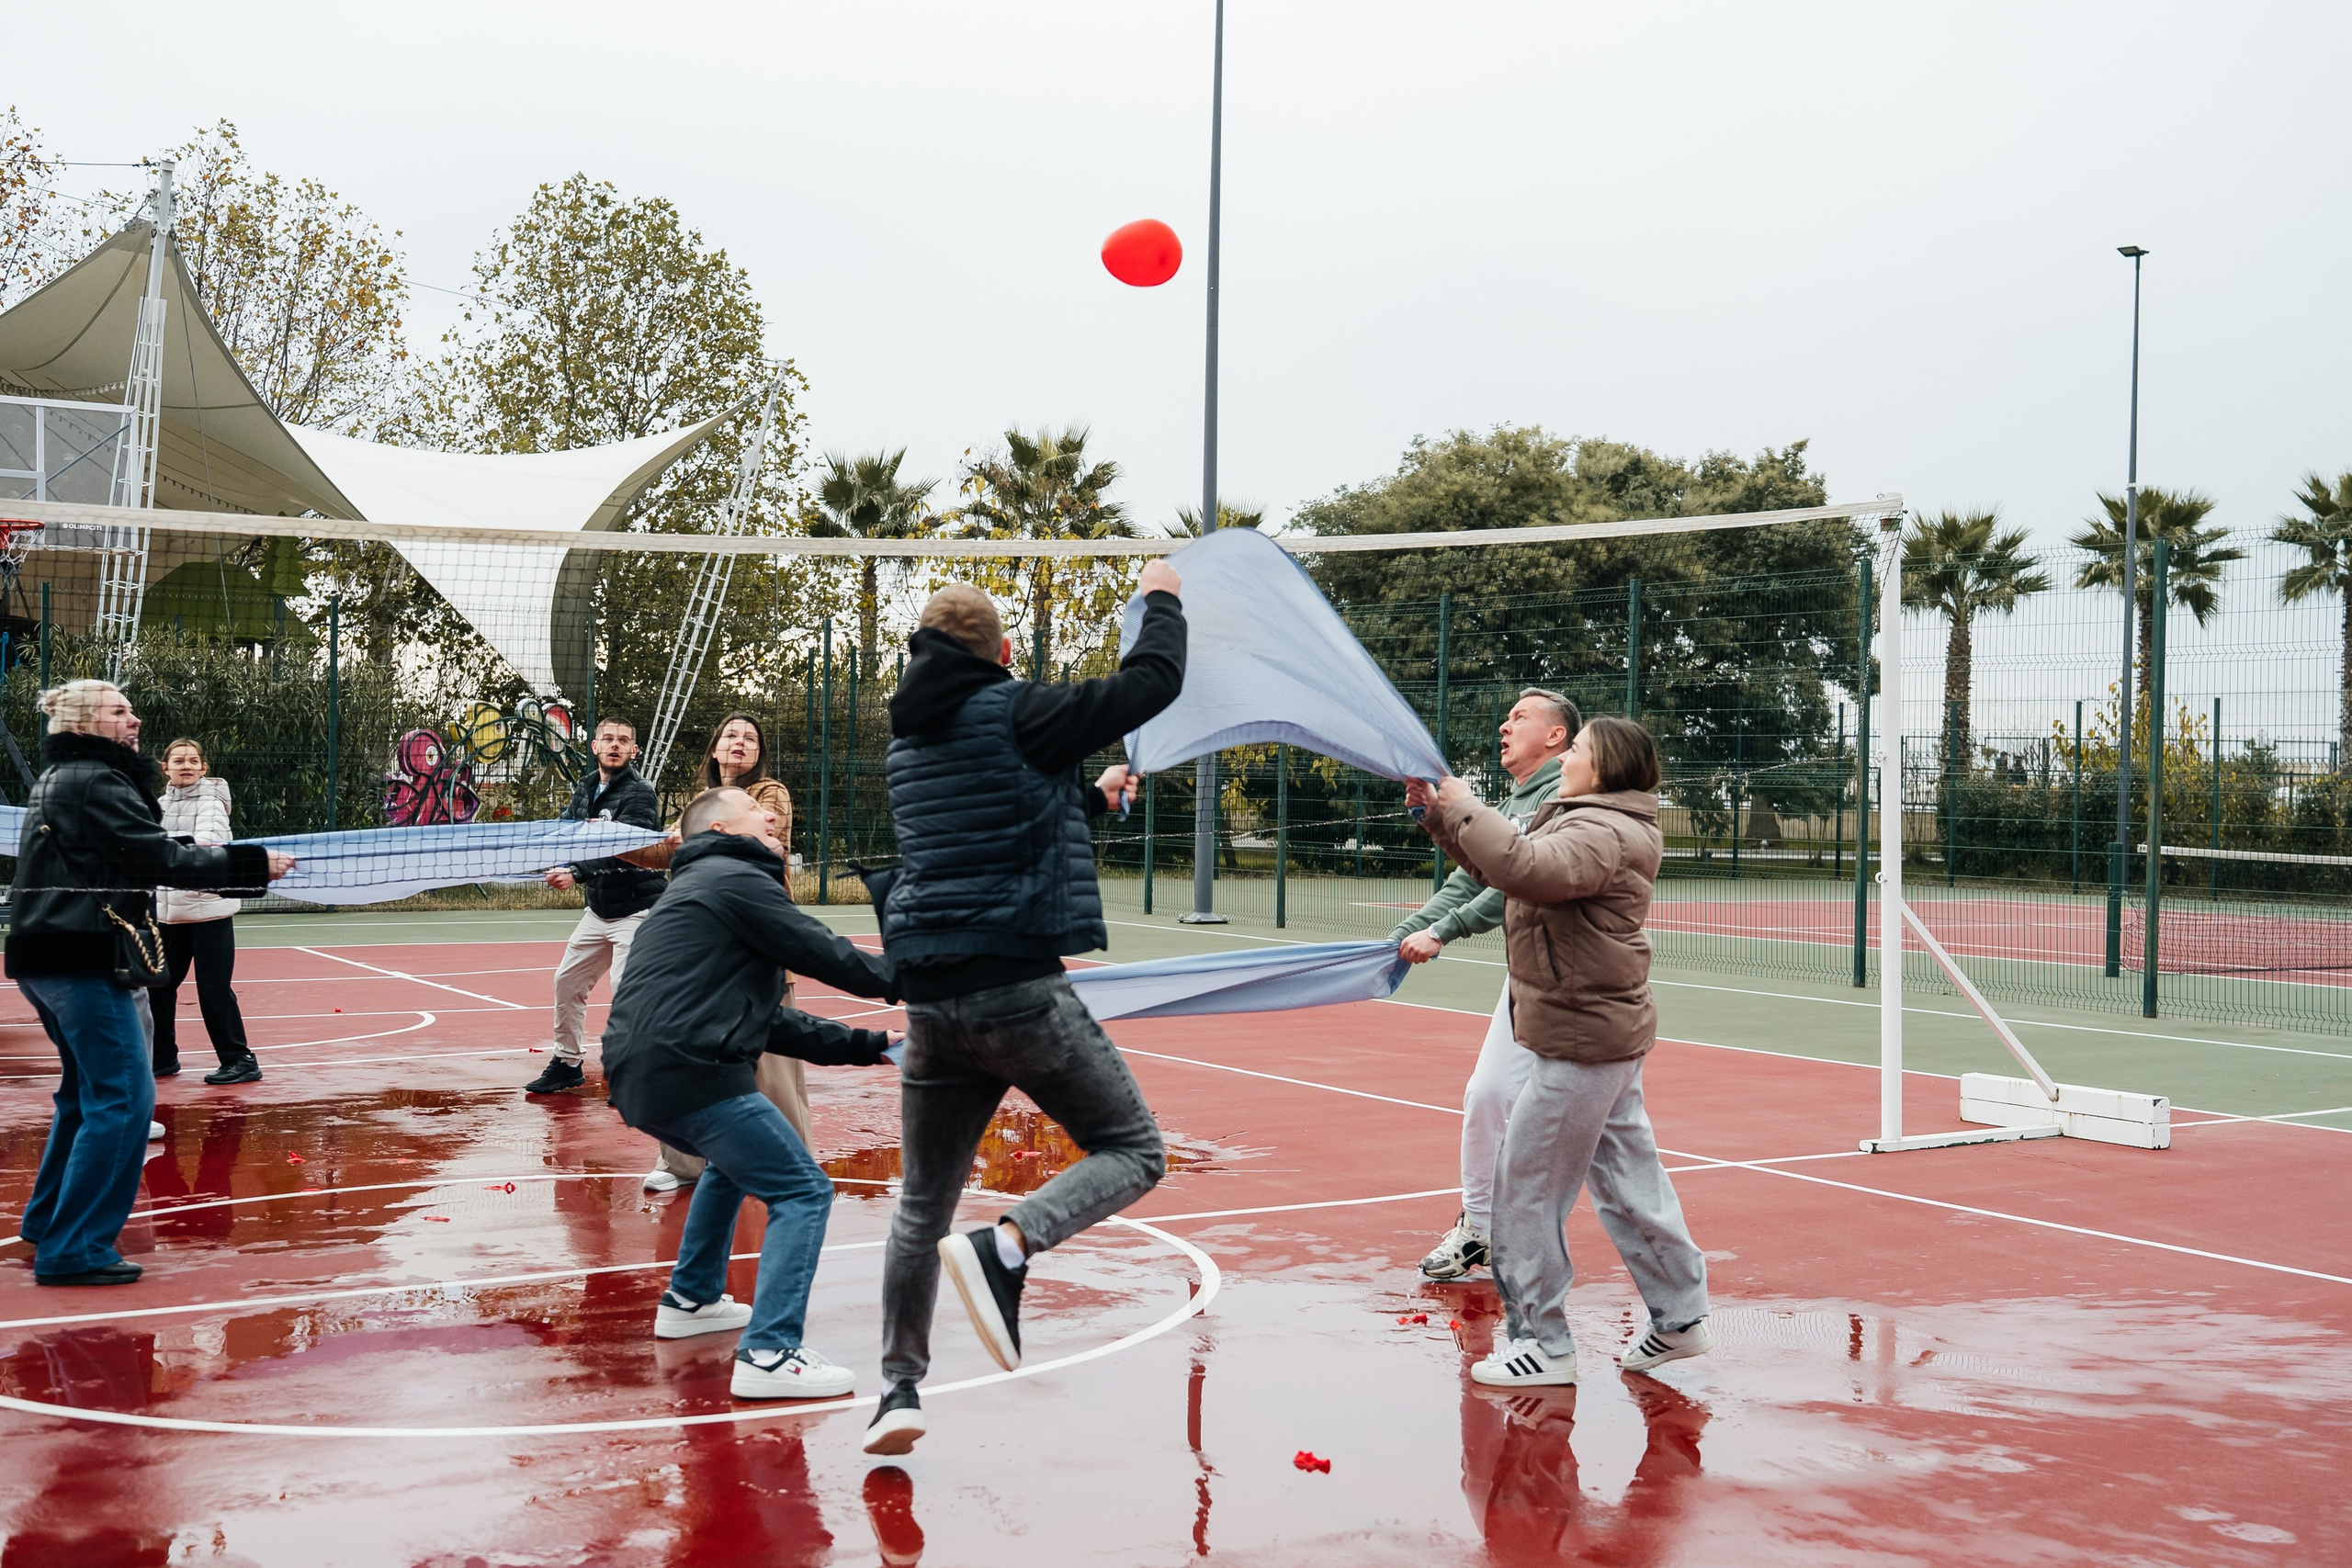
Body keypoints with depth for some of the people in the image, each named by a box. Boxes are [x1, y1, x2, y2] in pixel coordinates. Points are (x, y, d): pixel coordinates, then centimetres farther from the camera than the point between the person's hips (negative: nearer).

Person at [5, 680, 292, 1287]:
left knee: (89, 1089, 23)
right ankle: (74, 1252, -8)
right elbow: (161, 861, -19)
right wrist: (251, 863, -16)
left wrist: (188, 851, 16)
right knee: (123, 1098, -8)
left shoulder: (59, 780, 16)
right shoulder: (97, 782, -14)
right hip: (83, 961, -11)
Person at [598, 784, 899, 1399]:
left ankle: (690, 1301, 41)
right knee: (802, 1192, -8)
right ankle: (769, 1354, -16)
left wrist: (866, 1045, 22)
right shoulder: (736, 879, -3)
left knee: (735, 1161, 35)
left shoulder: (694, 890, 28)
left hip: (636, 1075, 10)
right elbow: (827, 955, -7)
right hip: (687, 1072, -10)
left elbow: (770, 1021, 26)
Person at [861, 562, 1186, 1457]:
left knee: (923, 1204, 16)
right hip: (1019, 987, -7)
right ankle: (1003, 1249, -18)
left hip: (932, 1003, 7)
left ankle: (899, 1388, 12)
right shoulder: (1013, 714, -6)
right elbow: (1152, 682, -2)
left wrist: (1089, 800, 40)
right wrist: (1161, 599, 16)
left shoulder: (909, 740, 15)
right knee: (1132, 1152, 6)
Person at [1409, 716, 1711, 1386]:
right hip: (1606, 1032, 11)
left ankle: (1543, 1344, 5)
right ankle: (1681, 1317, 25)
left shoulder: (1603, 833, -18)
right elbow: (1500, 861, 19)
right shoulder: (1580, 821, 15)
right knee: (1628, 1179, 16)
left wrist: (1466, 810, -26)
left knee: (1526, 1186, -3)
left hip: (1583, 1039, -11)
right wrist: (1440, 816, 8)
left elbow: (1526, 868, -36)